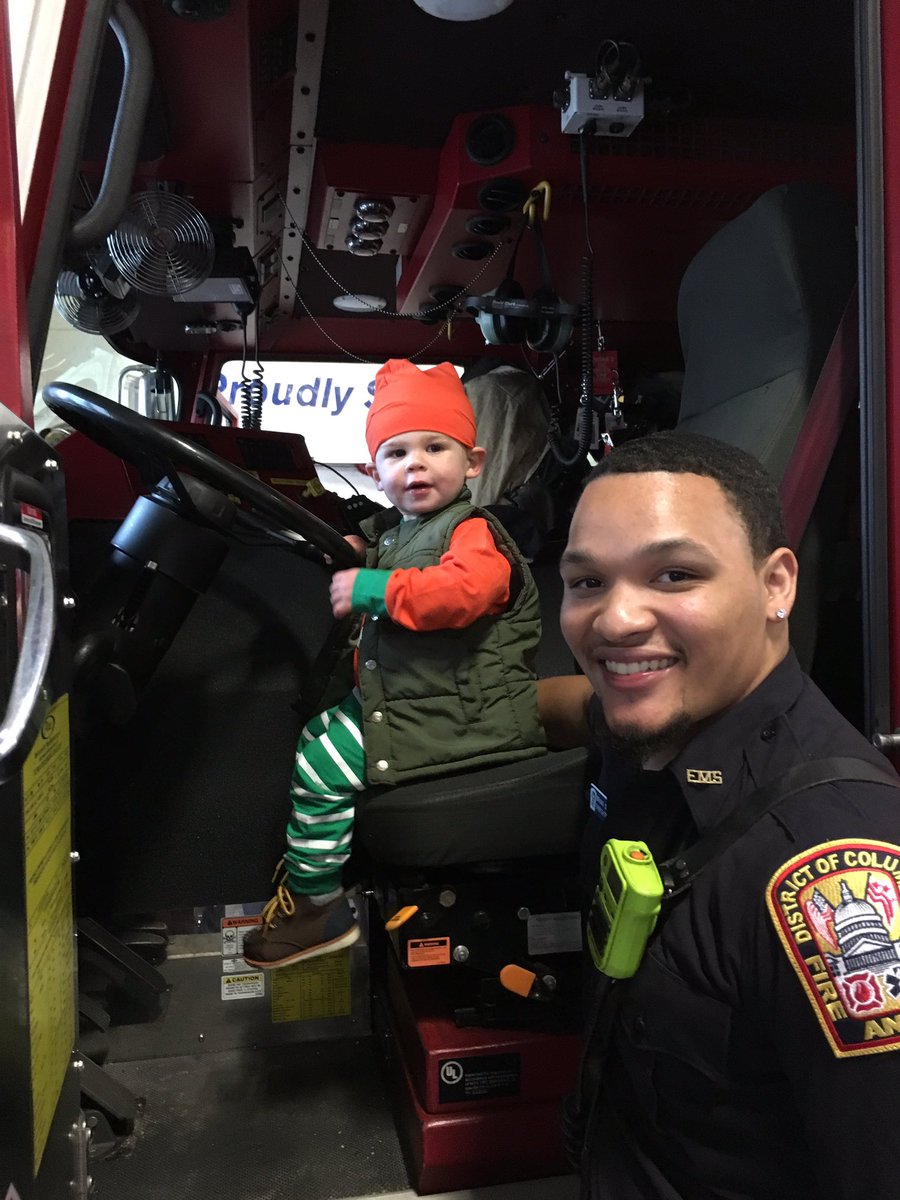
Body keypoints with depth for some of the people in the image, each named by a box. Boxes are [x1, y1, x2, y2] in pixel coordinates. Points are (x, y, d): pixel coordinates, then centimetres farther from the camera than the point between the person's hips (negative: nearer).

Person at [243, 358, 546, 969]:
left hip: (449, 716, -10)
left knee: (320, 770, -11)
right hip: (392, 697, 10)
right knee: (313, 735, 21)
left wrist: (370, 588, -29)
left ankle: (316, 903, 9)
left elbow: (462, 589, -38)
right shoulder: (391, 530, 12)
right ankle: (301, 864, 39)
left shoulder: (474, 531, -16)